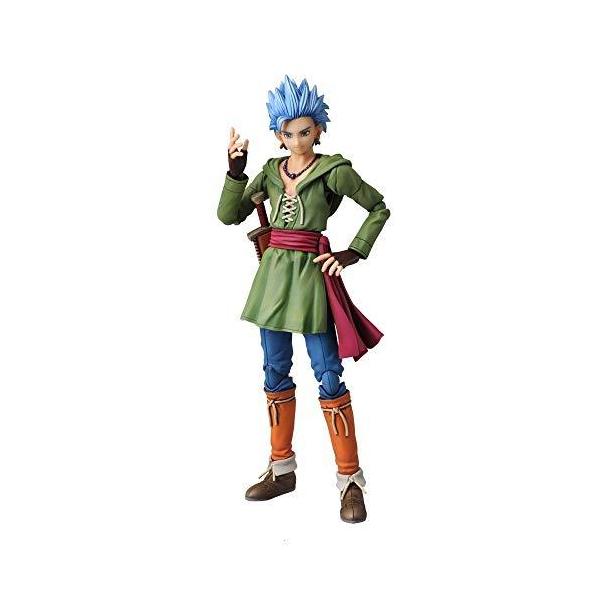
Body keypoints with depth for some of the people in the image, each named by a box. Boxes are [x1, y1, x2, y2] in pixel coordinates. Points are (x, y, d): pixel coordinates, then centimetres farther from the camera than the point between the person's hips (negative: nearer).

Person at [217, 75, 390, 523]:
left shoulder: (334, 170, -4)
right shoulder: (270, 172, 10)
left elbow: (379, 208, 4)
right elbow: (229, 215, 5)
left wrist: (354, 253, -5)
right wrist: (236, 170, -8)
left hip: (311, 274, -6)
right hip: (273, 272, 6)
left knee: (328, 375, -6)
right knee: (275, 371, 12)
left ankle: (351, 479, 3)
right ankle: (282, 469, 25)